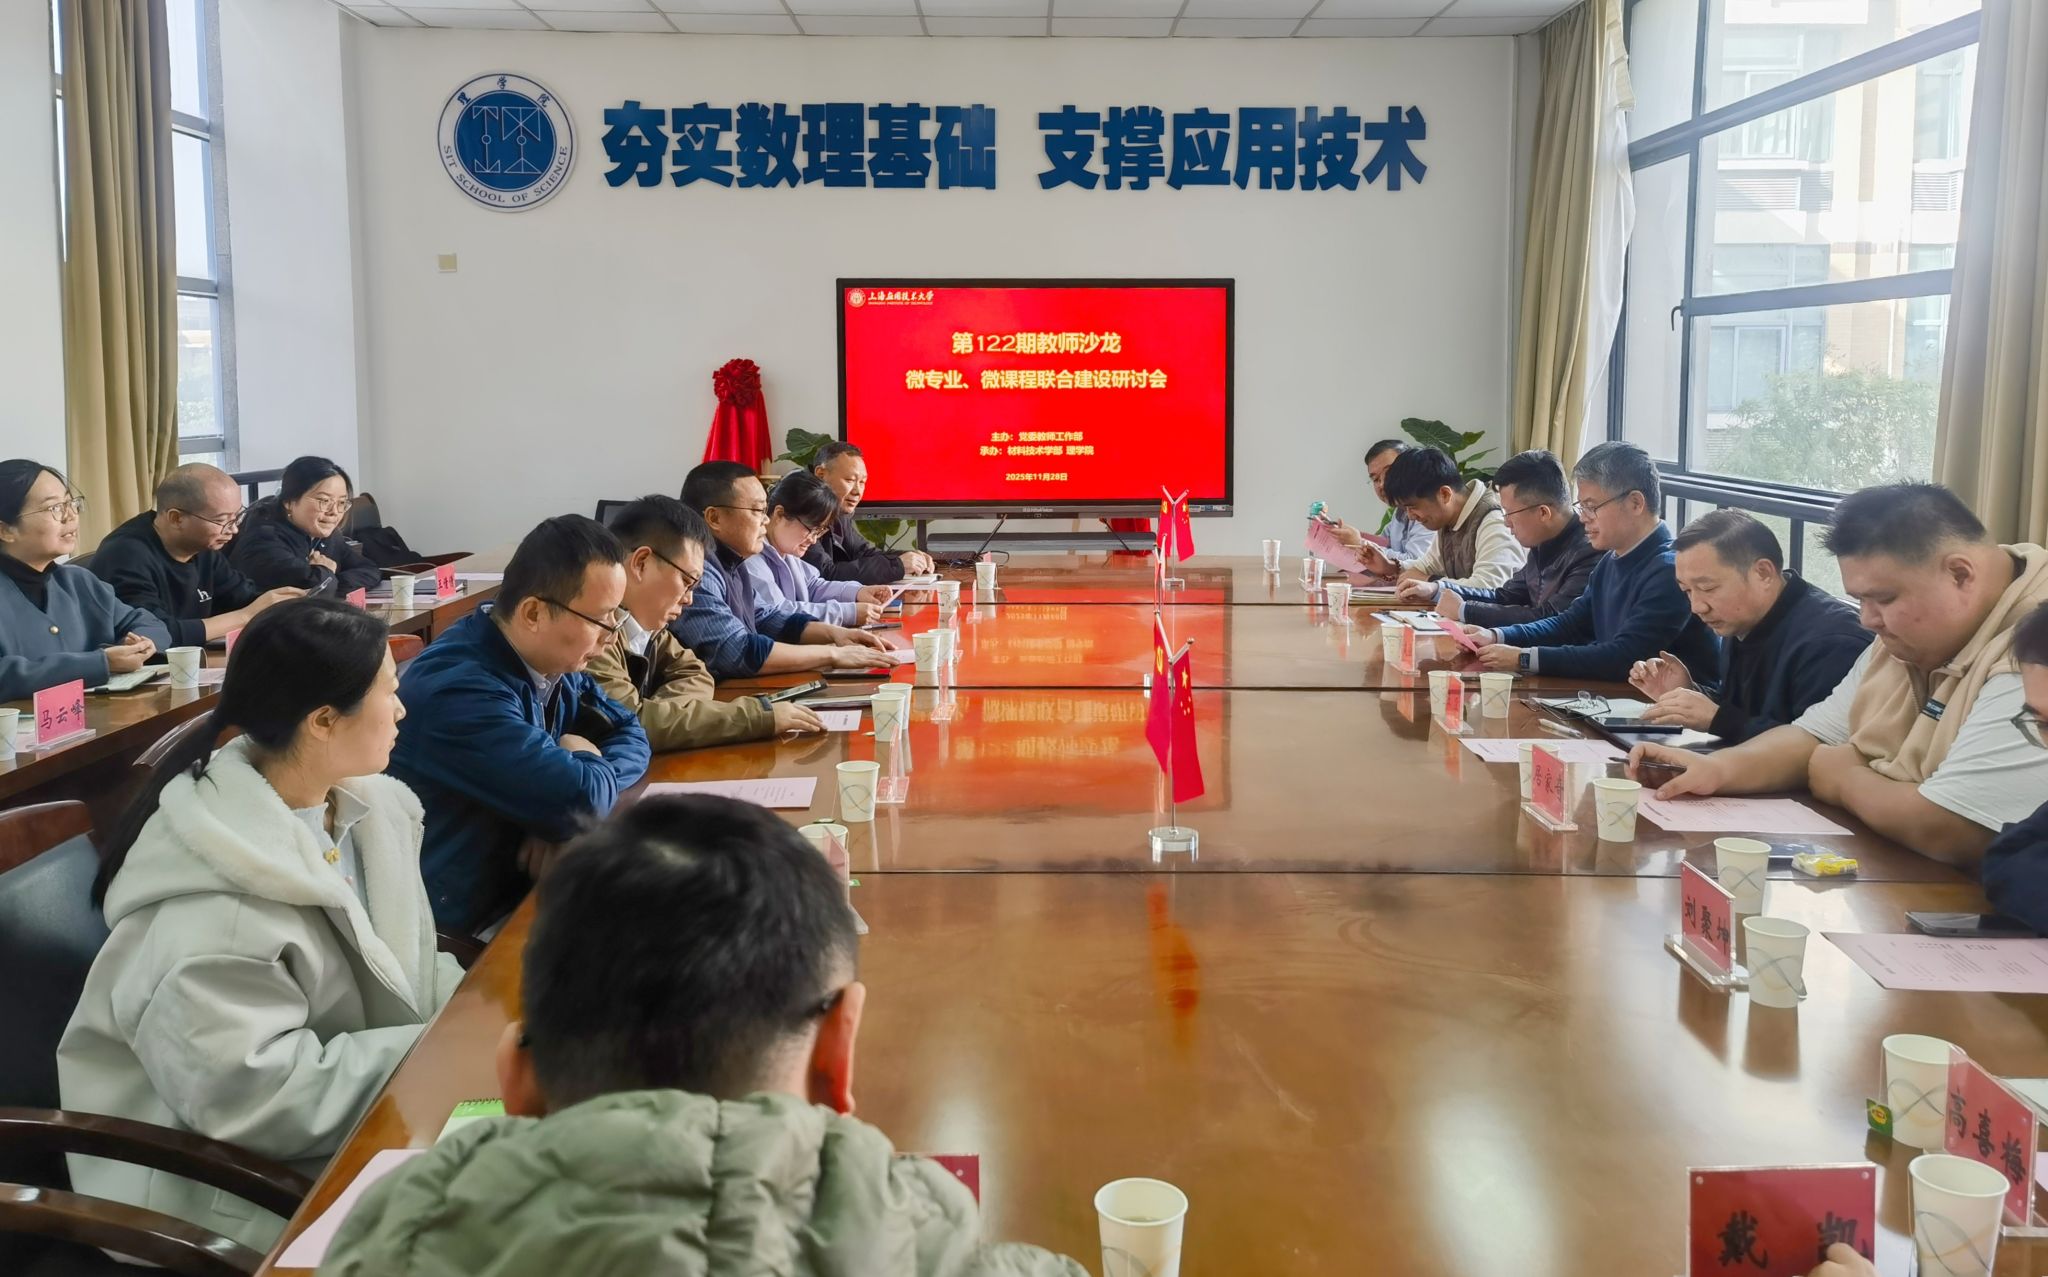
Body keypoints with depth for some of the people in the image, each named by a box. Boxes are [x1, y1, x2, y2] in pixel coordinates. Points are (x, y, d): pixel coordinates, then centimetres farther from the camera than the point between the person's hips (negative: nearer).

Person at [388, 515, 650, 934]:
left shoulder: (551, 660, 1)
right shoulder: (460, 688, -26)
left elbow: (630, 734, 7)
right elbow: (580, 800, -30)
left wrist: (582, 767, -13)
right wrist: (586, 760, -7)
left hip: (524, 875, 8)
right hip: (464, 924, -8)